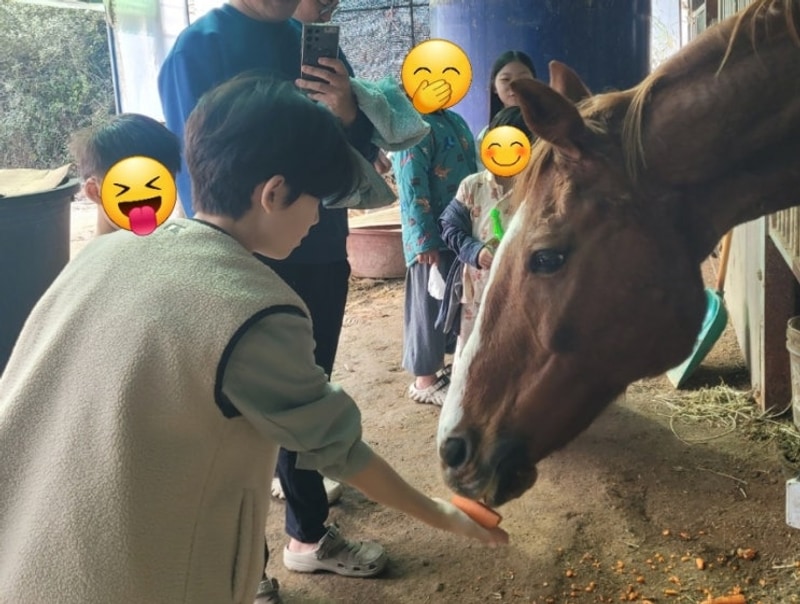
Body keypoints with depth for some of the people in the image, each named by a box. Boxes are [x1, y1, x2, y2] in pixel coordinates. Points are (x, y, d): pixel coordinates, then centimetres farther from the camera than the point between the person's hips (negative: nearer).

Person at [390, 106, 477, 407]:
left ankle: (440, 362, 32)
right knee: (429, 303, 0)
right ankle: (424, 378, 11)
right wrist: (424, 240, -22)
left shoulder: (455, 120, 13)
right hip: (432, 236, -9)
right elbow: (412, 189, -20)